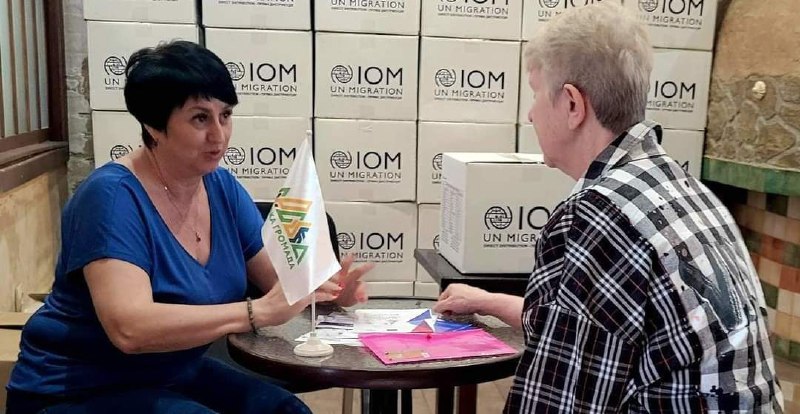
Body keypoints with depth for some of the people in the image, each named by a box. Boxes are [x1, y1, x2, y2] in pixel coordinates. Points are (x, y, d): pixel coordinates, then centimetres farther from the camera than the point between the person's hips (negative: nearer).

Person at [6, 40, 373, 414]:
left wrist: (326, 288, -23)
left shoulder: (222, 188, -1)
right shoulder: (112, 196, -24)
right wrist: (258, 311, -38)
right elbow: (129, 328, -35)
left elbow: (281, 278, 0)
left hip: (174, 377, 7)